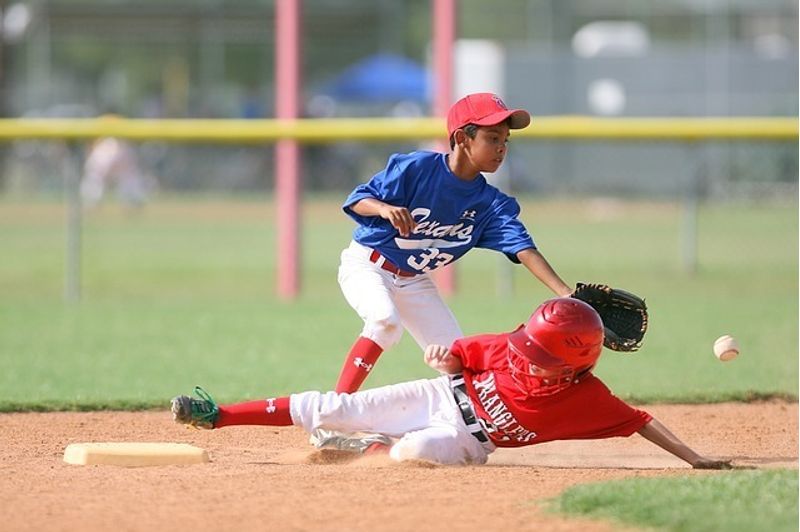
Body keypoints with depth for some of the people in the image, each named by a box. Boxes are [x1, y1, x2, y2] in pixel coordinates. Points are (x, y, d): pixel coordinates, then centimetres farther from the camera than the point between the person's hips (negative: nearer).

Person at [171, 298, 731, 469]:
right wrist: (444, 358, -24)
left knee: (412, 451, -34)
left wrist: (694, 459, -26)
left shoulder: (586, 398, -25)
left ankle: (363, 447, 2)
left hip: (467, 440, -3)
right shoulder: (512, 347, -16)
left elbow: (640, 421, -21)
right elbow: (457, 356, -1)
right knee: (336, 408, -4)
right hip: (443, 397, 3)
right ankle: (219, 415, 12)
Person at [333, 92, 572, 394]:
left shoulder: (491, 204, -8)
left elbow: (523, 248, -19)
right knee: (386, 320, -34)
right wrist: (385, 208, -41)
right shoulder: (416, 167, -20)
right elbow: (358, 200, -17)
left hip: (415, 282, 6)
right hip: (366, 265, -6)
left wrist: (565, 293, -34)